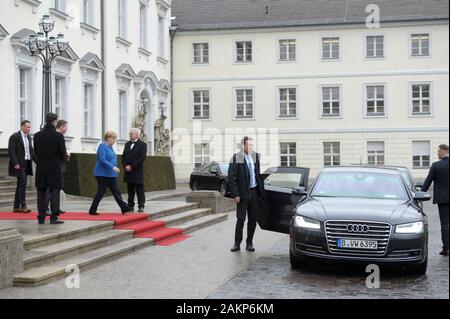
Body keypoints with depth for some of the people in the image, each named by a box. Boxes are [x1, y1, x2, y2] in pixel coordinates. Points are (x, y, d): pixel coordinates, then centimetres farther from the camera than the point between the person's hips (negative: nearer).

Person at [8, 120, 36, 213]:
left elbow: (31, 151, 18)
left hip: (27, 164, 8)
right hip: (19, 164, -8)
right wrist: (15, 163, -20)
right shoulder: (14, 137, -8)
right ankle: (23, 205, -13)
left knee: (21, 185, 9)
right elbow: (11, 151, -13)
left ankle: (16, 207, 14)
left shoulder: (29, 137, 16)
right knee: (23, 183, -15)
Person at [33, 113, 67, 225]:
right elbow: (63, 154, -9)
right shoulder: (58, 136, -12)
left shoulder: (37, 136, -1)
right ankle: (54, 218, -1)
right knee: (55, 192, 2)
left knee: (41, 193, 10)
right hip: (55, 168, -3)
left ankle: (41, 218, 12)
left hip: (41, 168, 3)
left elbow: (36, 151, 5)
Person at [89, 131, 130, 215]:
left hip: (111, 175, 9)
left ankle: (124, 208, 3)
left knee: (117, 192, 4)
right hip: (103, 174, -9)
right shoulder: (102, 146, -13)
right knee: (101, 192, -3)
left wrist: (114, 168, 21)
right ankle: (92, 210, 6)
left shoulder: (110, 147, 15)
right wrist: (113, 167, -27)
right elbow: (102, 160, -22)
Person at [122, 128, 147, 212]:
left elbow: (142, 158, -12)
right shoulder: (127, 144, 15)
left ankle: (141, 206, -1)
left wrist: (132, 167, -14)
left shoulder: (142, 145, -3)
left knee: (139, 190, -3)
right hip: (128, 172, 5)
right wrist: (125, 166, -5)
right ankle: (130, 206, 12)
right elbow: (123, 156, 13)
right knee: (130, 190, 7)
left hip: (137, 172, -5)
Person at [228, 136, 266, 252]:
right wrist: (235, 194, -14)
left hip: (254, 192, 5)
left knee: (253, 220, 9)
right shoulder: (236, 158, -9)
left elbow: (258, 174, 12)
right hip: (243, 193, -4)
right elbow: (232, 178, -10)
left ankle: (249, 243, 19)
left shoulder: (256, 157, 5)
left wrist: (261, 190, 7)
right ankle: (237, 244, 10)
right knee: (241, 219, 0)